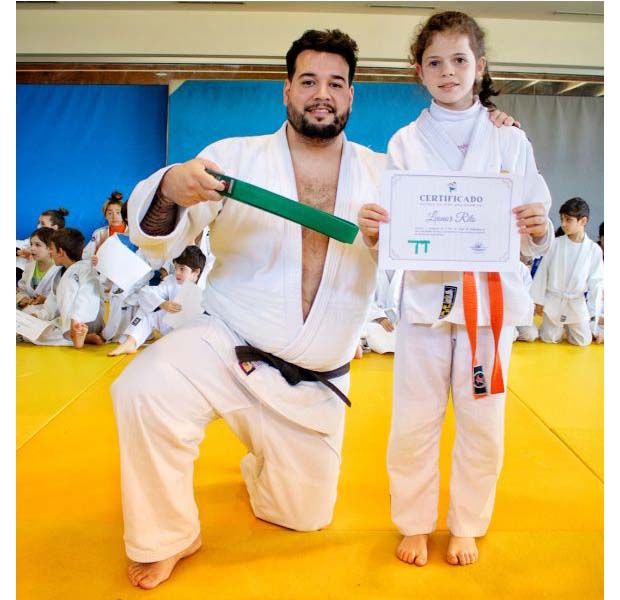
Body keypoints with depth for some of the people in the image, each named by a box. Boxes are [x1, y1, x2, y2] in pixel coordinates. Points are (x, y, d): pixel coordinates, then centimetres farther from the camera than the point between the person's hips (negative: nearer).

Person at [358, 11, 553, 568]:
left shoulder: (509, 139, 5)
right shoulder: (406, 142, 3)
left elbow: (535, 243, 6)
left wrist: (539, 229, -16)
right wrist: (373, 231, -21)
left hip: (490, 297, 1)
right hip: (425, 298, 0)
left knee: (482, 426, 11)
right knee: (413, 426, 6)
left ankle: (466, 526, 34)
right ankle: (414, 524, 30)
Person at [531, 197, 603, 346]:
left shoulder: (594, 249, -9)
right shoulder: (556, 244, -8)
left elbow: (596, 282, -5)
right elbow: (543, 272, -2)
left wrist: (594, 310, -8)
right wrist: (539, 300, 1)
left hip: (577, 303, 0)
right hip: (554, 300, 0)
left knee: (583, 341, 4)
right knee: (550, 339, 3)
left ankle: (568, 325, 34)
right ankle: (560, 326, 36)